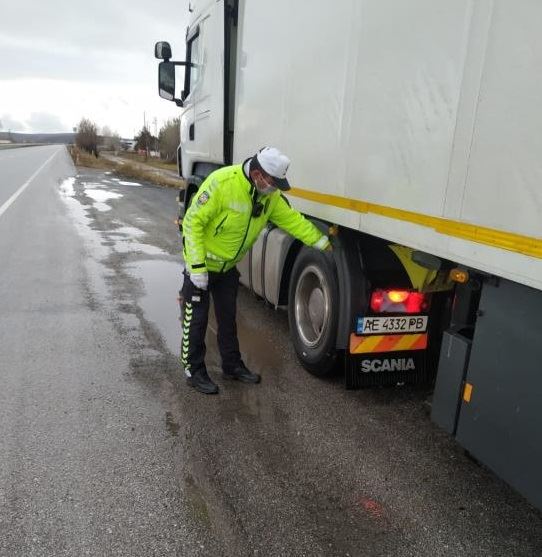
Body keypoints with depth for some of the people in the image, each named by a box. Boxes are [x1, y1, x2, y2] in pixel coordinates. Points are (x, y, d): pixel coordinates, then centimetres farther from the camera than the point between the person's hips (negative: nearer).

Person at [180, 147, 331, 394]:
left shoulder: (271, 195, -7)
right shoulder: (222, 182, -29)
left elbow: (292, 219, 2)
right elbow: (193, 222, -27)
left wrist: (322, 242, -4)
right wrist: (198, 267, -26)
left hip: (228, 266, 7)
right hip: (201, 264, -7)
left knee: (228, 317, 17)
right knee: (196, 320, 3)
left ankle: (232, 365, 31)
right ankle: (194, 371, 19)